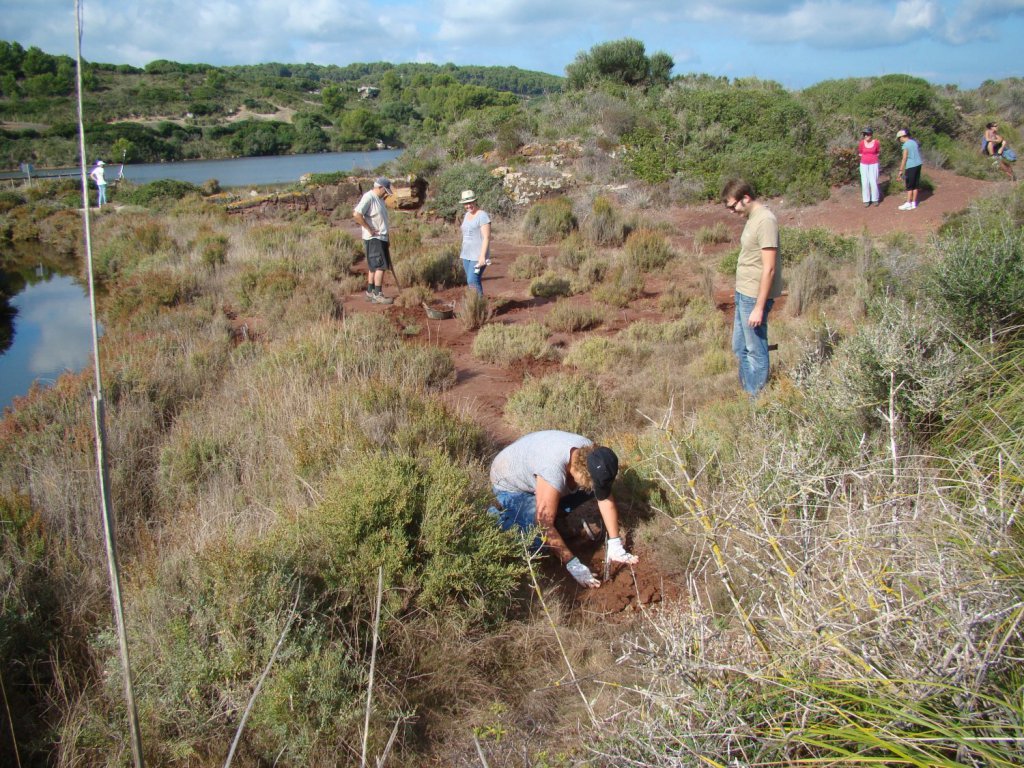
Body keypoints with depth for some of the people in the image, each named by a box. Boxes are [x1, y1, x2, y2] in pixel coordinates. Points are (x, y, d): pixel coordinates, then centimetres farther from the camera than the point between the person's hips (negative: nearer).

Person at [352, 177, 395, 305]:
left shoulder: (379, 199, 15)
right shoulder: (368, 198, -15)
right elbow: (356, 214, -26)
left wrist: (386, 238, 19)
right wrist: (369, 229, -20)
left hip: (381, 238, 10)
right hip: (373, 238, -10)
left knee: (374, 266, 14)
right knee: (380, 266, -10)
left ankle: (370, 291, 21)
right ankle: (378, 294, -7)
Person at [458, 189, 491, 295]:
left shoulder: (482, 216, -12)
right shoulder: (467, 215, 13)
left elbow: (486, 237, -17)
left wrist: (482, 256, -24)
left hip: (478, 256, -8)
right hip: (467, 255, 8)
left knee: (472, 281, -15)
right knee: (474, 282, 8)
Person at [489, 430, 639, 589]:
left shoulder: (591, 456, -22)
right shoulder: (553, 472, -42)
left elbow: (606, 499, -12)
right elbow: (544, 526, -37)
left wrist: (616, 546, -15)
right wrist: (573, 565, -33)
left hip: (531, 472, 7)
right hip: (509, 484, -6)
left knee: (590, 489, -8)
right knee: (539, 540, -22)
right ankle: (497, 516, 1)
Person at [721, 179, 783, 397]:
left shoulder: (765, 221, -19)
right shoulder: (752, 217, 11)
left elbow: (769, 268, -21)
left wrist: (759, 307, -21)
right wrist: (742, 295, 18)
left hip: (755, 297, -10)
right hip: (744, 294, 10)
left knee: (756, 350, 2)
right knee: (740, 348, 19)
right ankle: (746, 391, 32)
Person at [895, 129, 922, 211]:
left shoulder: (906, 145, -13)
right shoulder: (914, 142, 10)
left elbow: (904, 158, -15)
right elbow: (918, 154, 14)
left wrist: (901, 170, -11)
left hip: (911, 166, -8)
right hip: (918, 165, 8)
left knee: (909, 186, -2)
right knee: (915, 185, 10)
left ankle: (908, 204, 0)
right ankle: (914, 203, 14)